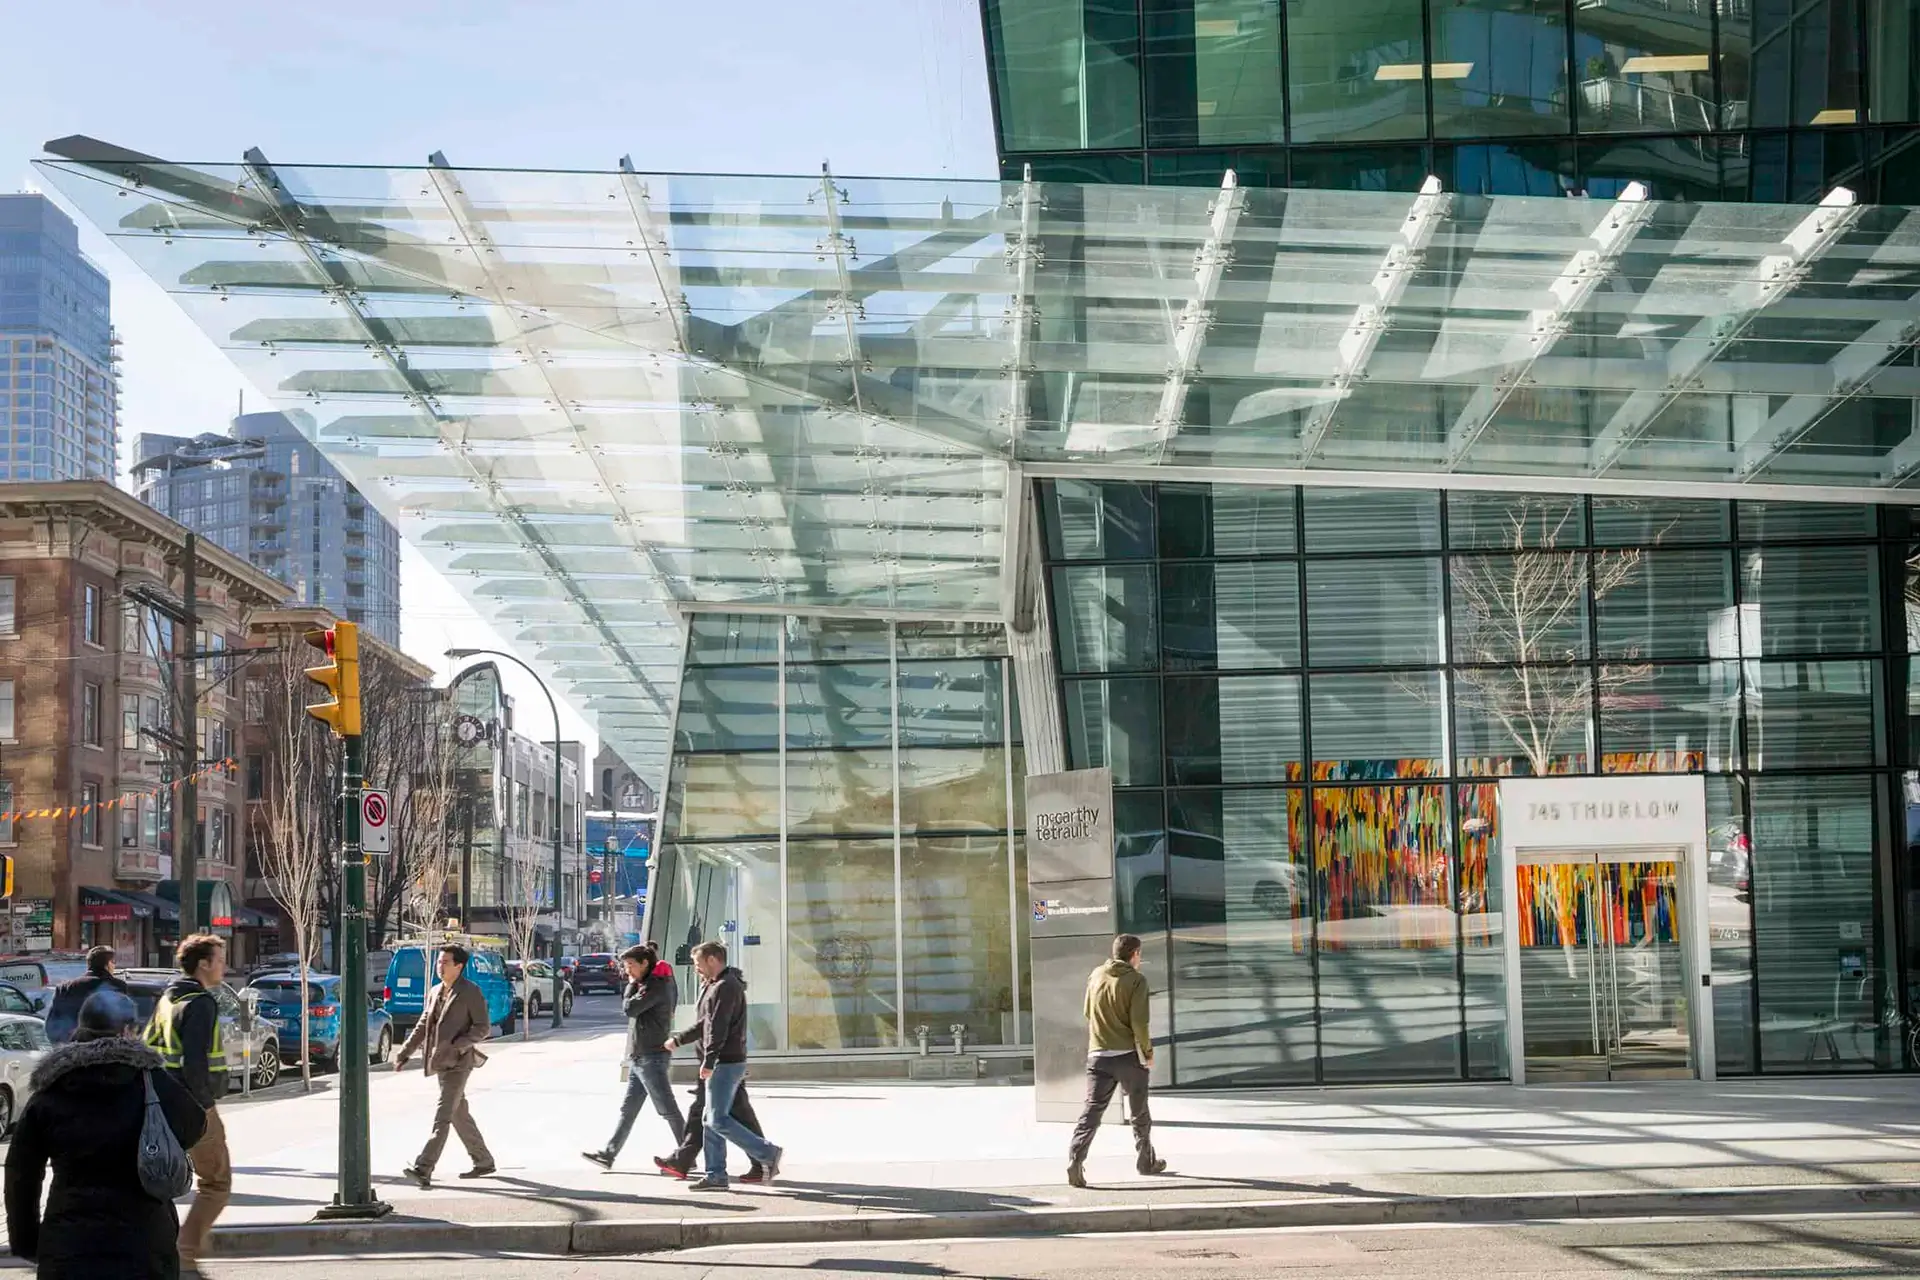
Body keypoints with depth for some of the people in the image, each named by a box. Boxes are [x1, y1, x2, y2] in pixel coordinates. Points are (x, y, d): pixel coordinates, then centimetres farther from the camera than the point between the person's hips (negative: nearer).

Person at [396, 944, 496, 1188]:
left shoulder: (470, 993, -7)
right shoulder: (436, 992, 14)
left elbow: (483, 1027, -10)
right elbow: (422, 1026, 18)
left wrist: (458, 1045, -21)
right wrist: (404, 1053, 10)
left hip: (458, 1062, -8)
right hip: (441, 1062, 8)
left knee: (443, 1115, -14)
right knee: (459, 1115, 15)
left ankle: (423, 1169, -23)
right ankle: (483, 1162, 26)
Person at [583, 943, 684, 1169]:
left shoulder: (657, 985, -14)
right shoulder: (648, 984, 17)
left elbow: (630, 1008, -18)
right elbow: (628, 1008, 21)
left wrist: (632, 985, -6)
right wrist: (634, 984, 8)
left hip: (651, 1058, -10)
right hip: (639, 1058, 10)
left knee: (668, 1110, -5)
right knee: (628, 1110, 10)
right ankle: (608, 1154, 12)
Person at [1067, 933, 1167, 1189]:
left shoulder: (1096, 975, 7)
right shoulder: (1136, 979, -10)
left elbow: (1087, 1011, 18)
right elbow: (1138, 1022, -15)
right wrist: (1148, 1052, -5)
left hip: (1098, 1055, 4)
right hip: (1128, 1054, -4)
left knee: (1092, 1110, -1)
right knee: (1139, 1112, 15)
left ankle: (1075, 1159, -18)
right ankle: (1146, 1161, 28)